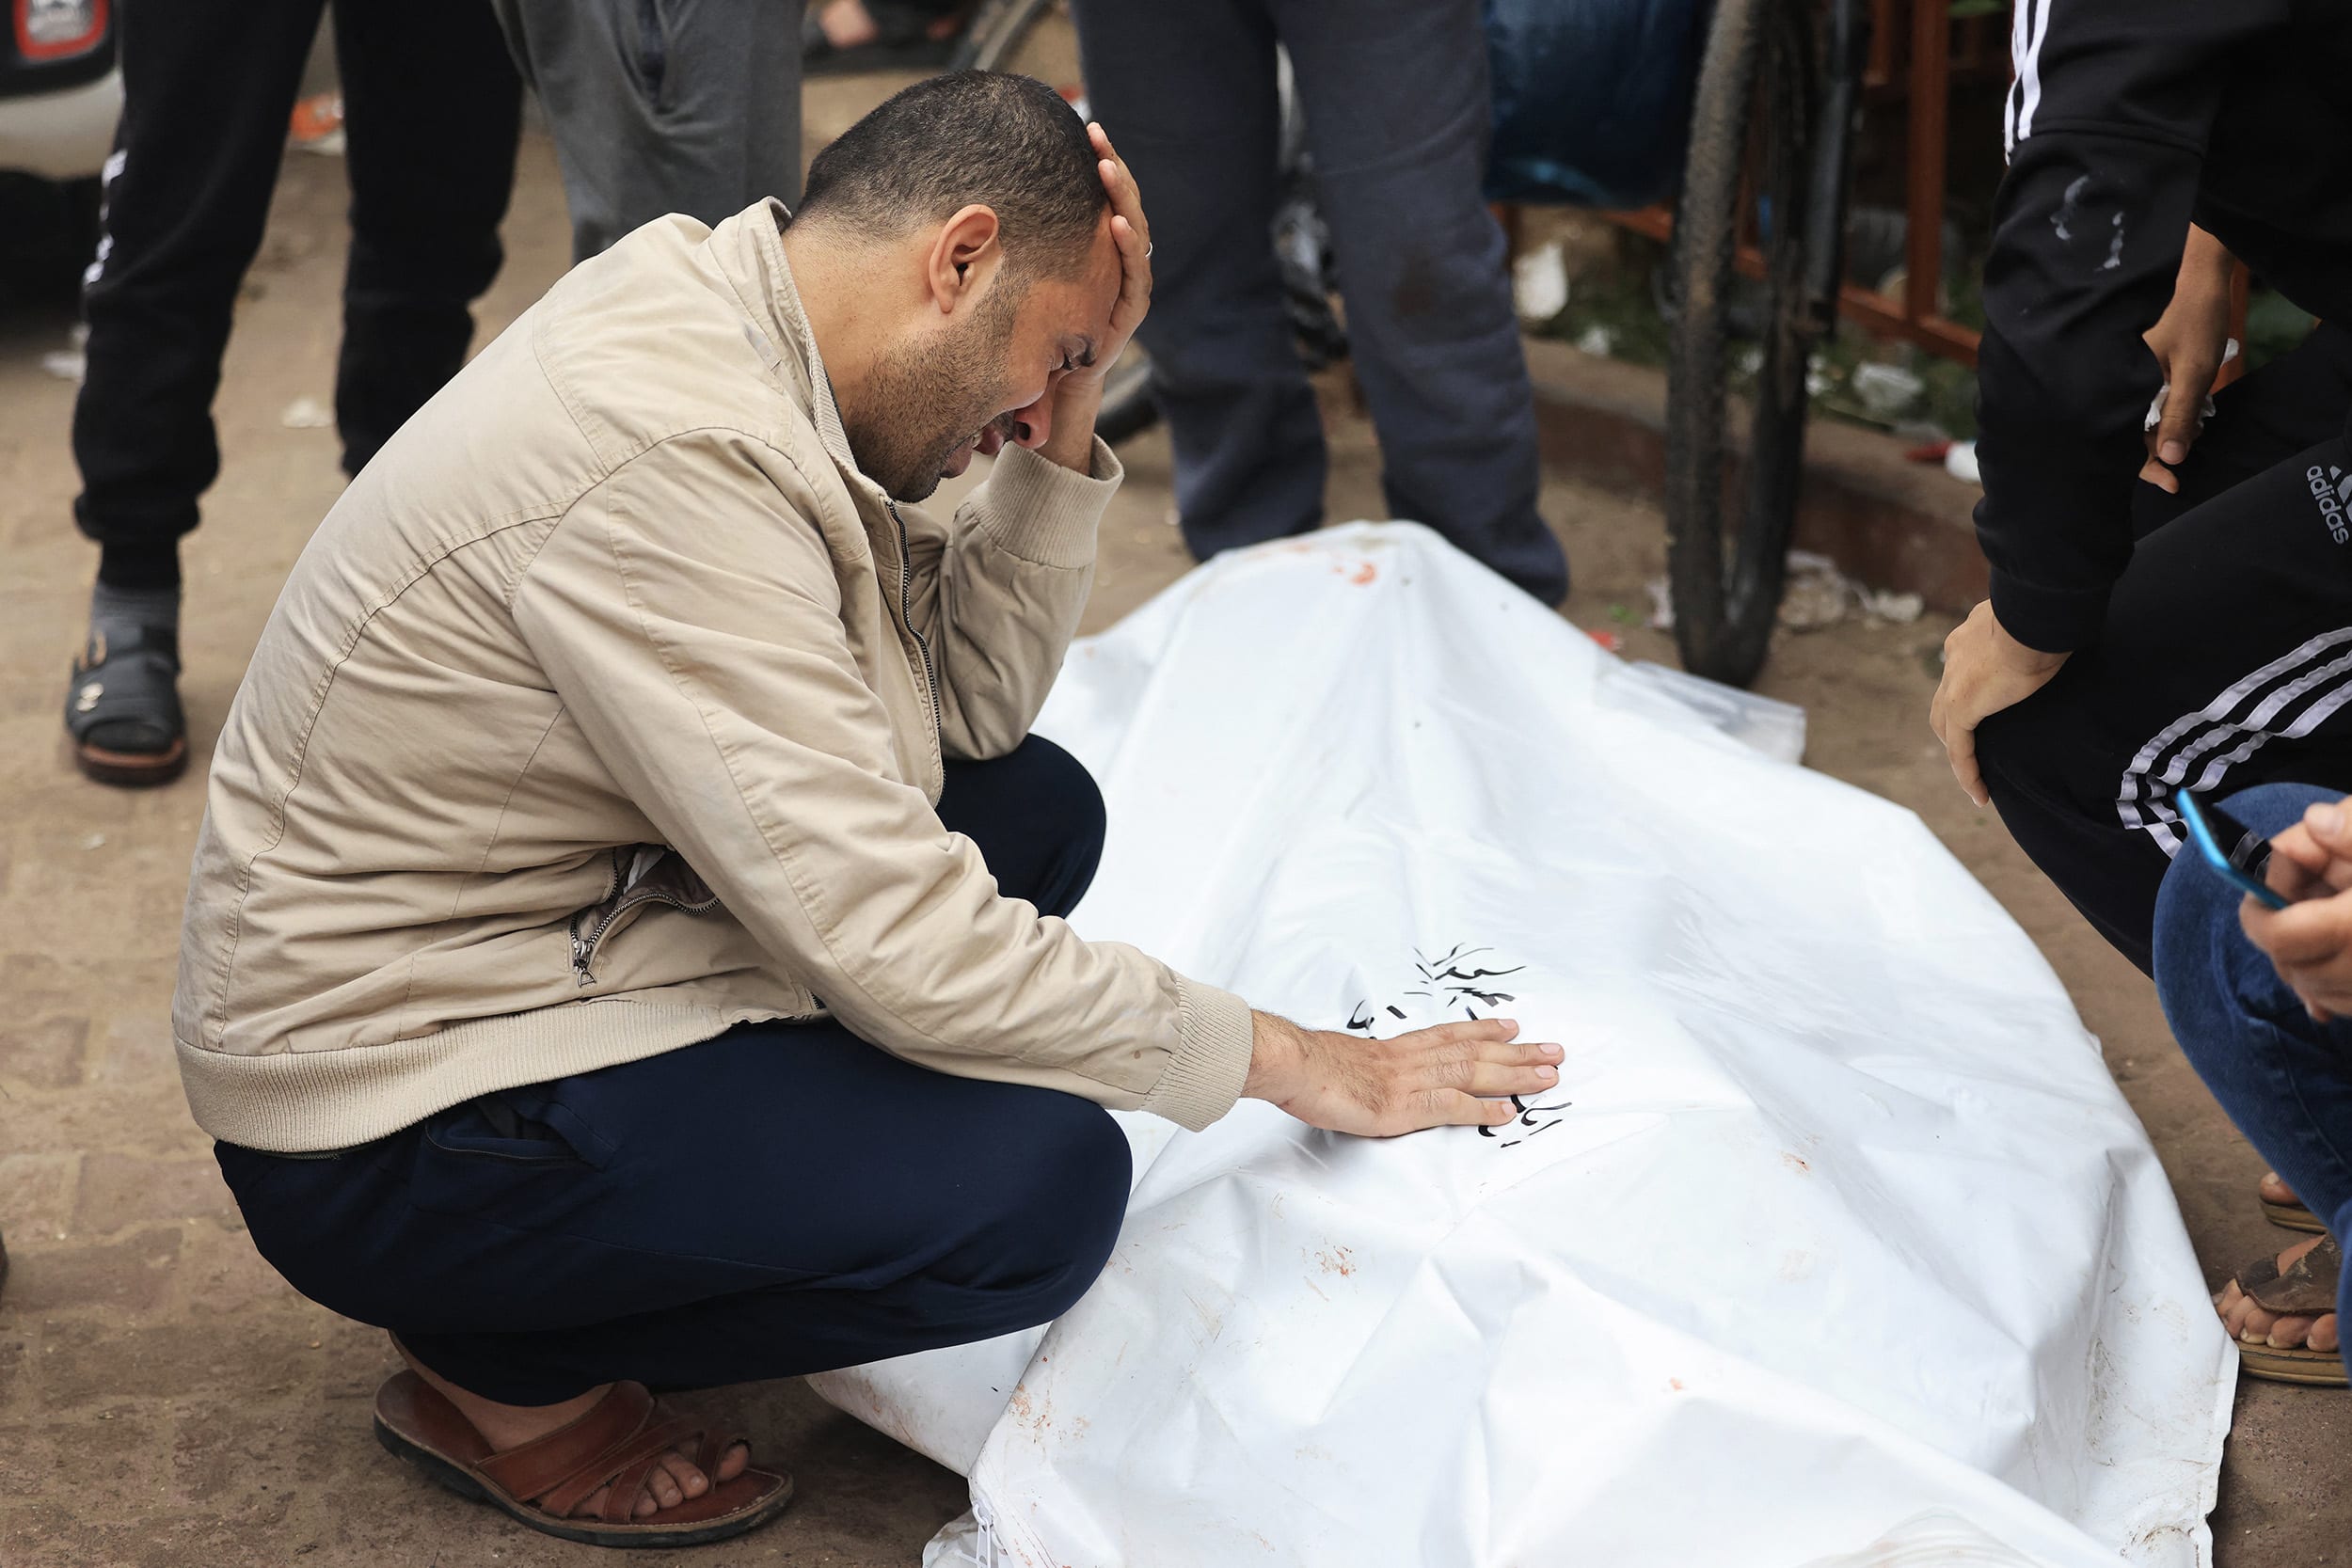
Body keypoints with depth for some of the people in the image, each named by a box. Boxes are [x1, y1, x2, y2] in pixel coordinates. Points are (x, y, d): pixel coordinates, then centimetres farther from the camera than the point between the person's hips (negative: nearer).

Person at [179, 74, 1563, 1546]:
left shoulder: (727, 323, 2)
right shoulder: (670, 453, -29)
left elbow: (971, 701, 8)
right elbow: (903, 950, -29)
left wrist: (1065, 424, -5)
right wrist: (1284, 1058, -18)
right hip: (380, 1131, -10)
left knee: (1037, 809, 7)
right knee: (1039, 1186, -21)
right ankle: (507, 1372, -1)